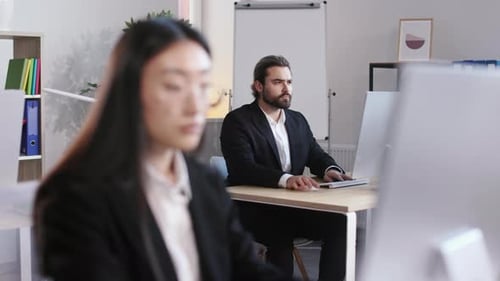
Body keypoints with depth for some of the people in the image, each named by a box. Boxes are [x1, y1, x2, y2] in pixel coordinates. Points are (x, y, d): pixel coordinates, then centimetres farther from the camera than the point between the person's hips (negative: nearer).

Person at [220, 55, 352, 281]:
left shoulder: (298, 120, 16)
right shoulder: (237, 121, -6)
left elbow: (317, 155, 15)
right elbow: (243, 168, -20)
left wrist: (330, 170, -11)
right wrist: (285, 179, -37)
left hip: (293, 207, 6)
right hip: (254, 211, -5)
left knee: (339, 222, -19)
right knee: (282, 236, -34)